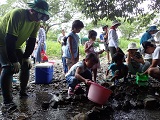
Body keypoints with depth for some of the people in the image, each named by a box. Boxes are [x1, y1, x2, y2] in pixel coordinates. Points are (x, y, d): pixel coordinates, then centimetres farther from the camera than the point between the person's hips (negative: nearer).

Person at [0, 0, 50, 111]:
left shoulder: (37, 21, -9)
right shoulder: (17, 14, -32)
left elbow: (32, 40, -2)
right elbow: (10, 39, -34)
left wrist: (26, 57, -8)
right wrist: (14, 61, -32)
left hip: (15, 45, 7)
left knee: (26, 65, 0)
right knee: (9, 67, -22)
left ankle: (23, 92, 16)